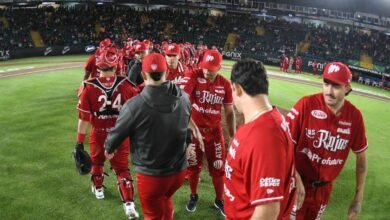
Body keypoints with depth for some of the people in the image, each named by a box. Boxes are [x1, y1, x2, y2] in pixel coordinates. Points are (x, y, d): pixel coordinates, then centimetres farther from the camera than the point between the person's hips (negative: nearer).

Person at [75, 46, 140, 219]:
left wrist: (79, 142, -6)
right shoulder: (126, 85, -14)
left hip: (98, 134, 0)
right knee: (122, 168, 12)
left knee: (97, 162, 28)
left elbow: (84, 118, -14)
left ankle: (98, 189, 50)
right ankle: (129, 204, 5)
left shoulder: (89, 87, -17)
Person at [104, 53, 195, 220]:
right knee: (165, 199, 33)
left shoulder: (135, 105, -24)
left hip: (151, 175, -4)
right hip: (179, 170, 4)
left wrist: (109, 148, 15)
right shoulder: (183, 98, -9)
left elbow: (117, 133, -7)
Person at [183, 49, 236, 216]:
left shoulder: (225, 85, -6)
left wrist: (233, 137, 5)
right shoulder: (193, 77, -16)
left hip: (214, 131, 2)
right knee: (193, 166, 15)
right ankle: (193, 196, 40)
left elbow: (229, 112, 4)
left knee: (218, 168, 9)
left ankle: (219, 200, 32)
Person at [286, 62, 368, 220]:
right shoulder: (307, 105, -19)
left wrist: (358, 198, 5)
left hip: (324, 188, 4)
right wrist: (296, 179, -25)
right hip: (298, 184, -4)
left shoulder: (355, 116, -7)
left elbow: (361, 156, 4)